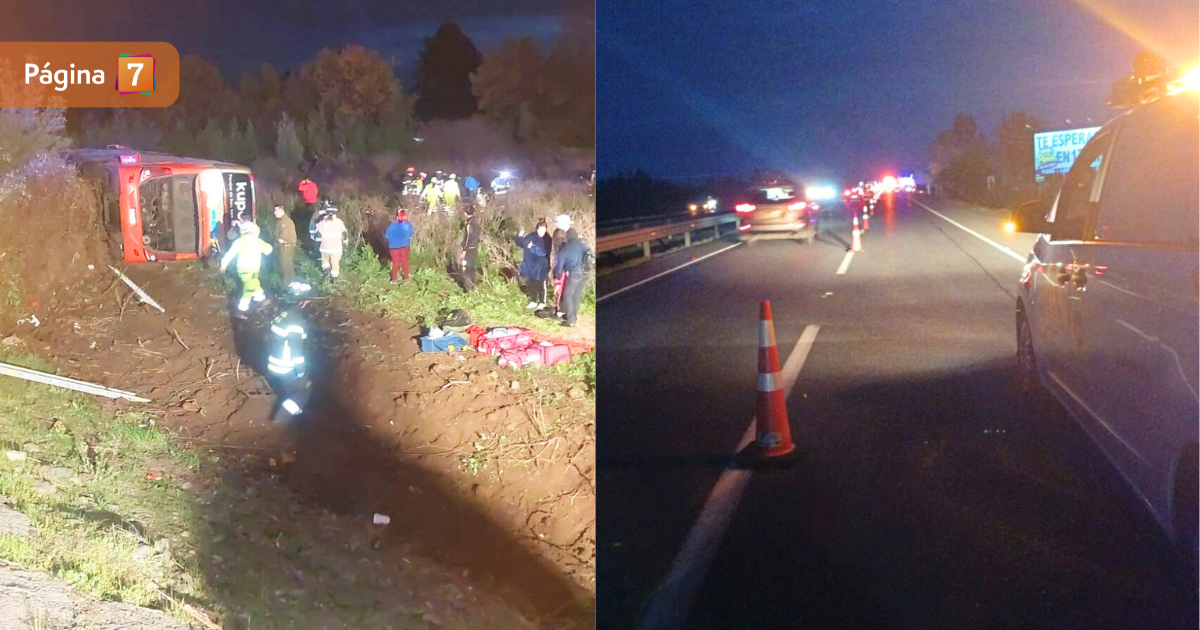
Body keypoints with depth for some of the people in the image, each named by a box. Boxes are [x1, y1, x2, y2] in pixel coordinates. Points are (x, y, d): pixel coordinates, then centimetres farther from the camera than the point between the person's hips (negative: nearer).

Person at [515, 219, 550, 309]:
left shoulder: (547, 240, -14)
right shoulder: (531, 236, -2)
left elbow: (544, 252, -24)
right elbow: (521, 243, 7)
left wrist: (533, 248, -29)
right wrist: (520, 236, -12)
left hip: (541, 266, -5)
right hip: (530, 264, 5)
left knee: (540, 285, 6)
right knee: (531, 284, 15)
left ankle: (542, 302, 21)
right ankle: (533, 301, 30)